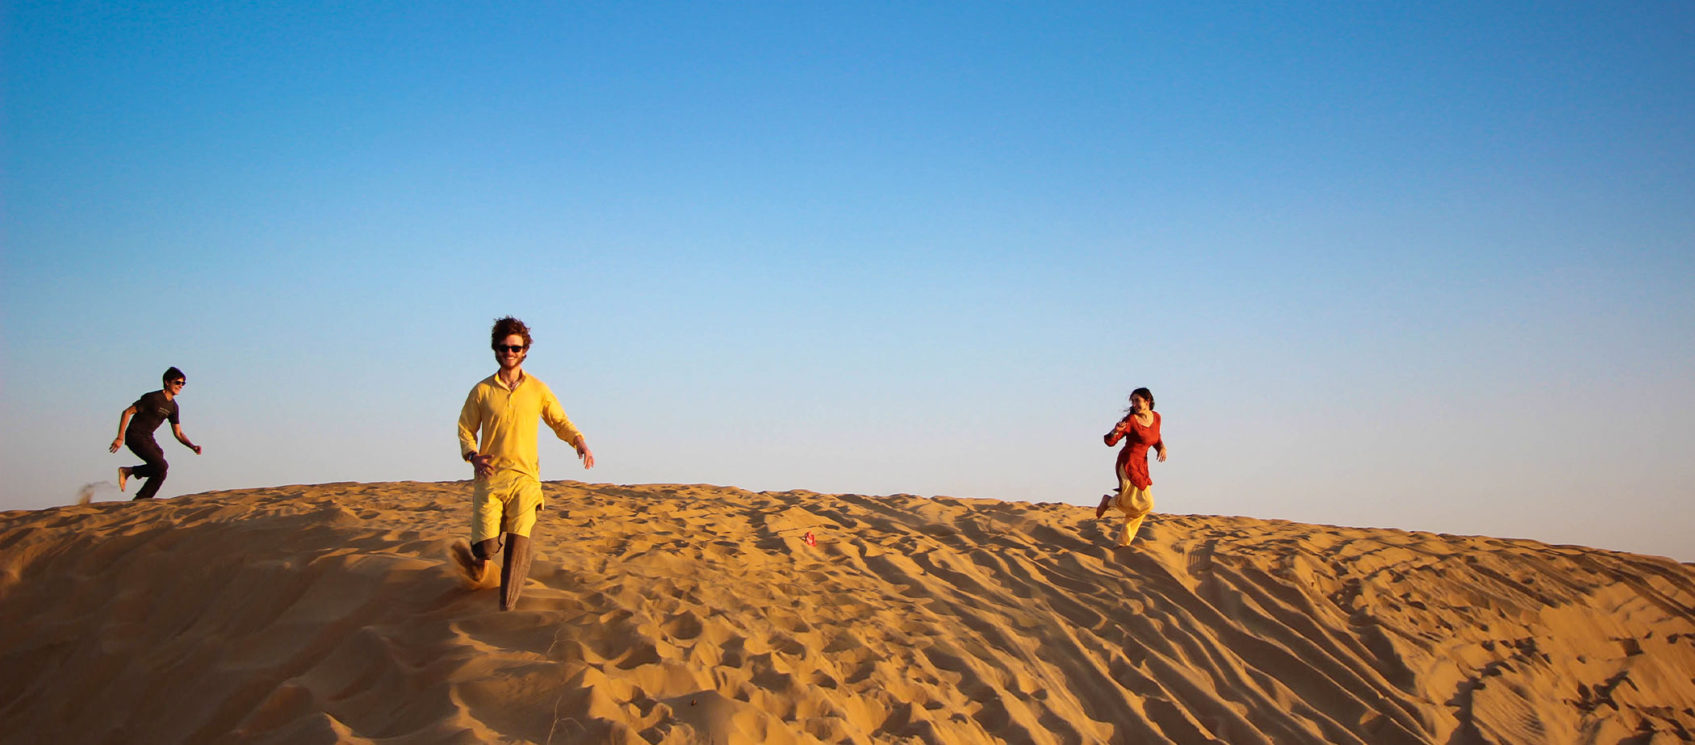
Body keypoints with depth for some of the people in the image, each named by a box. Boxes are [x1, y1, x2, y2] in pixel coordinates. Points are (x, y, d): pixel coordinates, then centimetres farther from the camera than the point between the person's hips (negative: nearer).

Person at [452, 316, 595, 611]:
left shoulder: (538, 390, 8)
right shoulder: (482, 391, 6)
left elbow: (560, 421, 15)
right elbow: (465, 429, 11)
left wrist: (579, 441, -4)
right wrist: (473, 456, -7)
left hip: (525, 478, 0)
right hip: (489, 477, 0)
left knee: (519, 543, -12)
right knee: (487, 546, -9)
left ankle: (507, 608, -2)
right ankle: (478, 562, 29)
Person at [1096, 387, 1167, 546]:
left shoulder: (1156, 417, 6)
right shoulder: (1130, 420, -13)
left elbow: (1156, 438, 20)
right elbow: (1110, 442, -13)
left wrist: (1162, 447, -2)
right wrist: (1115, 431, -35)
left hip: (1141, 465, 7)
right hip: (1128, 463, -7)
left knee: (1137, 505, 9)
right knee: (1146, 504, -12)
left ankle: (1124, 542, 20)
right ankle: (1109, 500, 8)